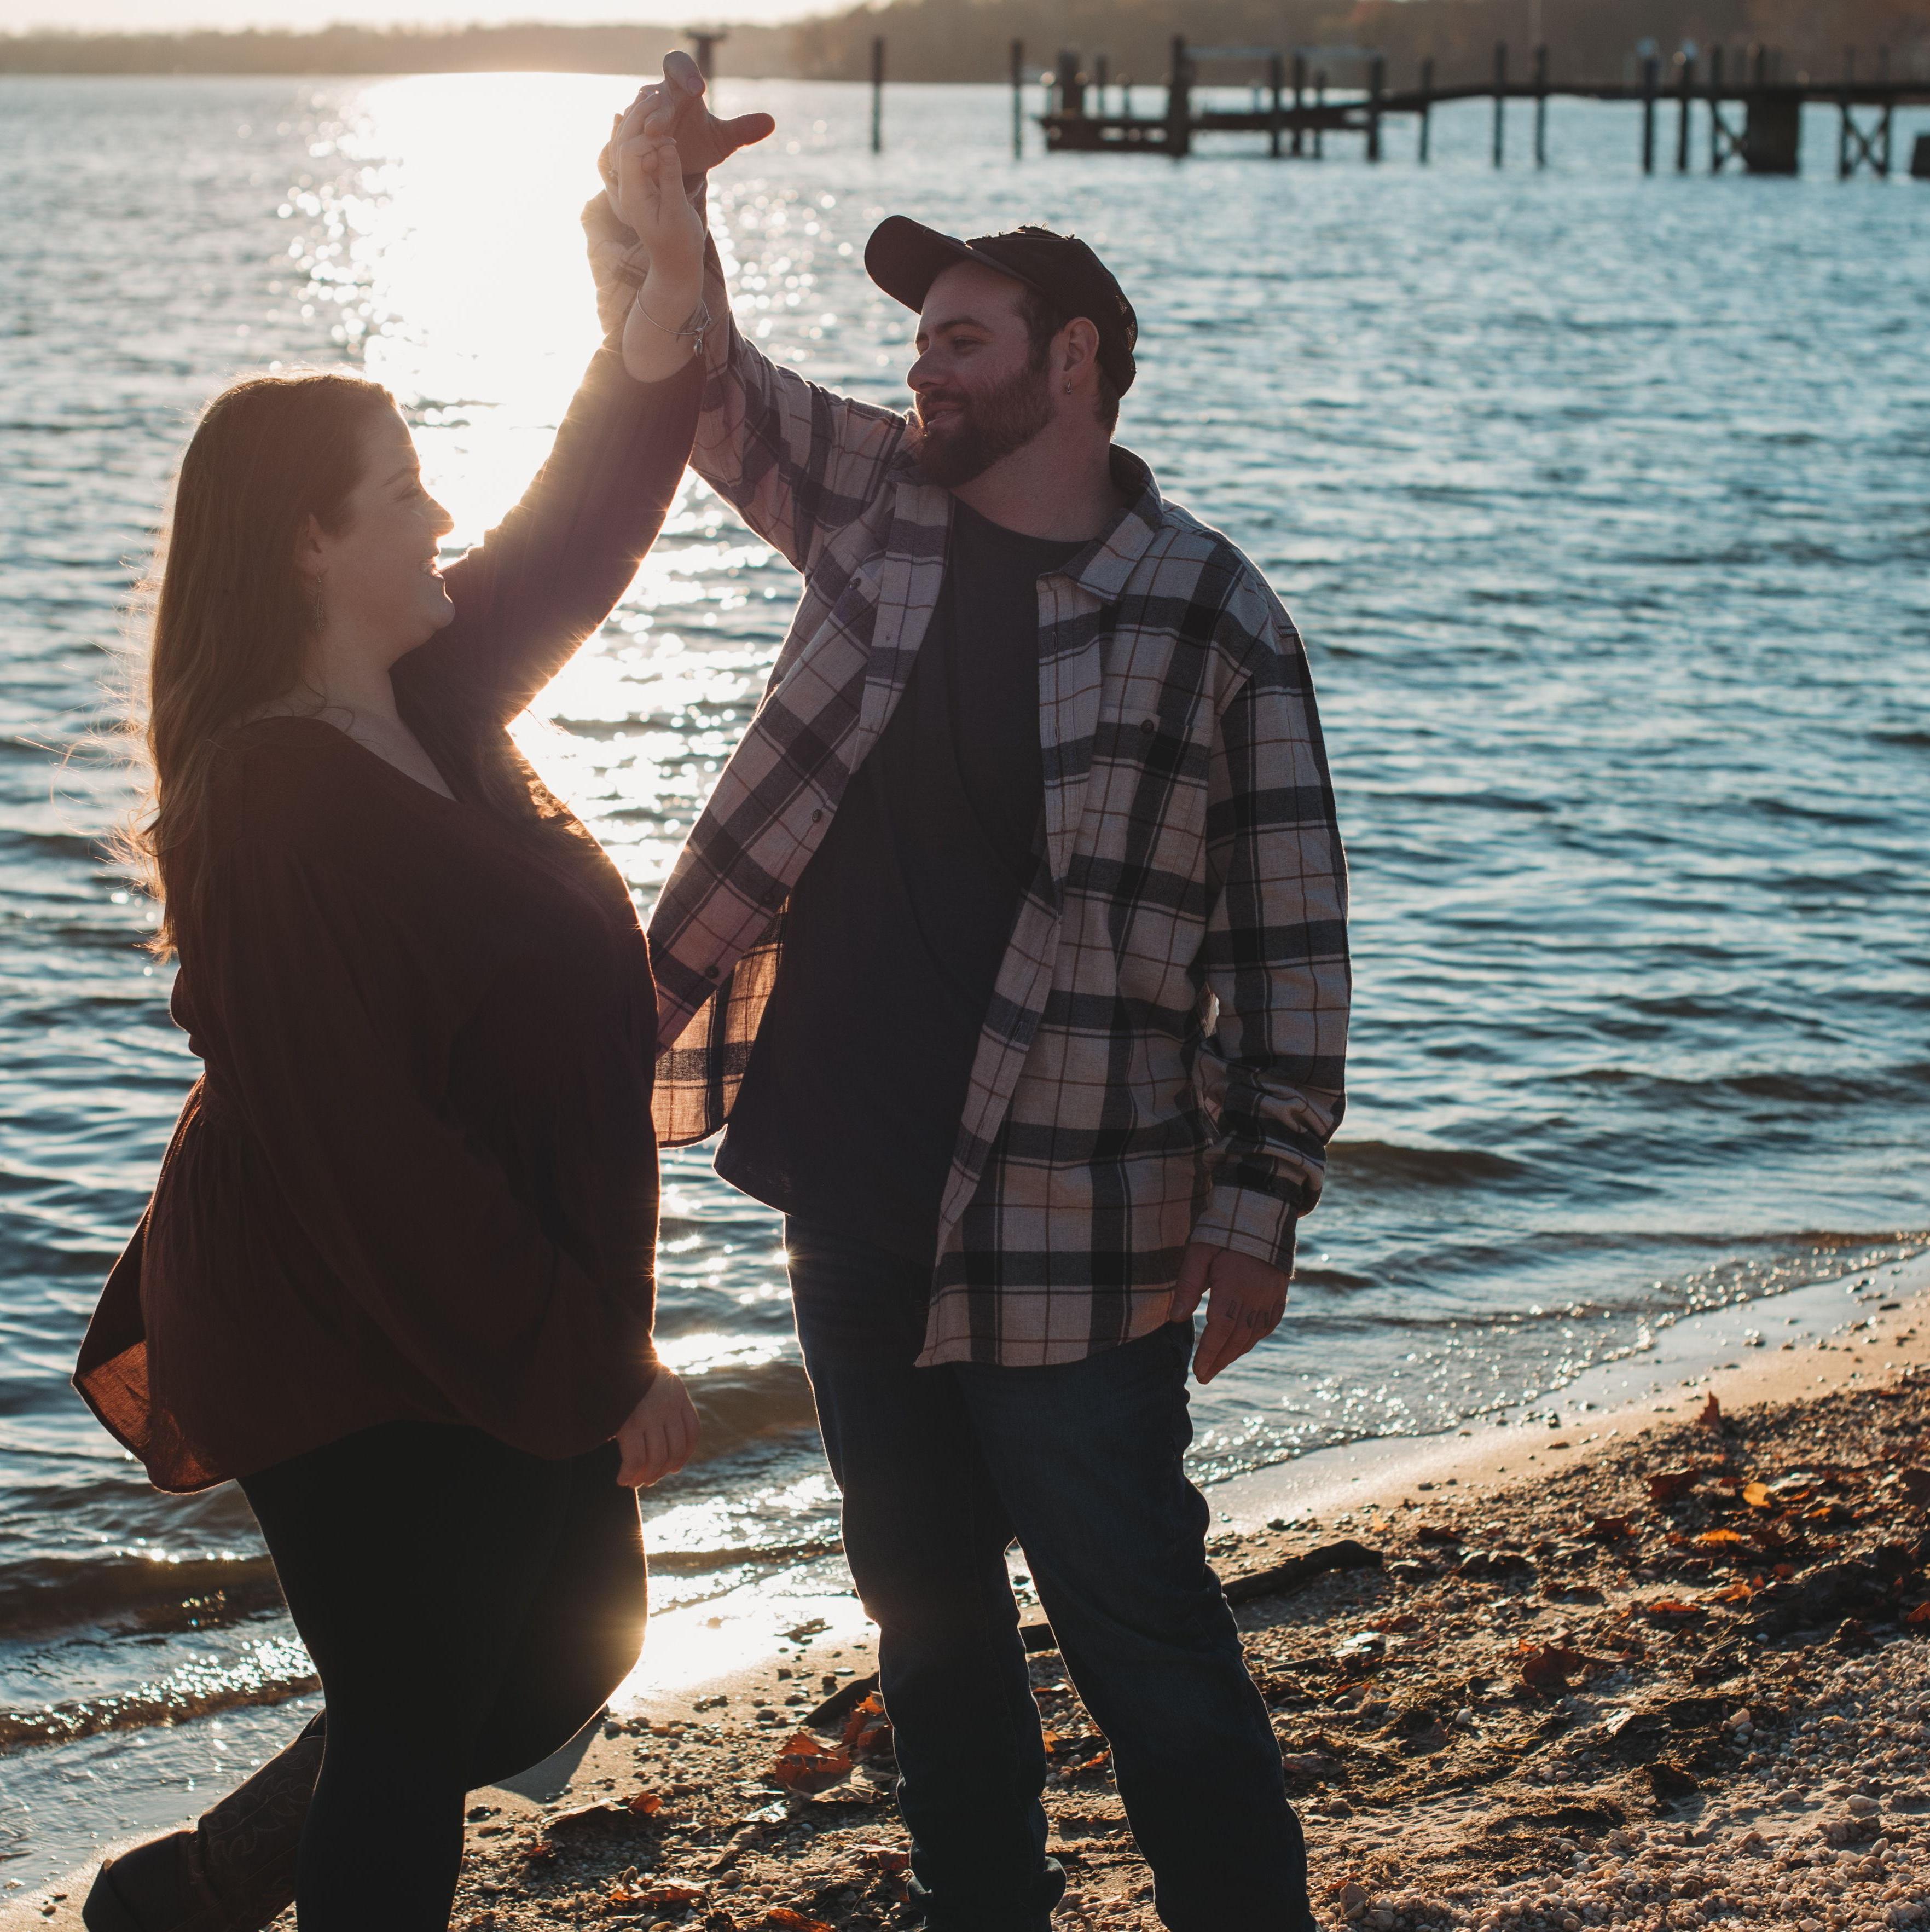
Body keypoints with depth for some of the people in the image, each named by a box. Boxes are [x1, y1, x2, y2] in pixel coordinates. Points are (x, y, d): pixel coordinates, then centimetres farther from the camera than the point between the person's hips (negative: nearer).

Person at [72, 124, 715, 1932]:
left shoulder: (421, 707, 1)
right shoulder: (278, 812, -25)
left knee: (576, 1646, 22)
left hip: (500, 1323, 10)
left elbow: (571, 539, 13)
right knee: (414, 1734, 4)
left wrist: (666, 302, -1)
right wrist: (598, 1376, -21)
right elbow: (378, 1164, -26)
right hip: (363, 1370, -10)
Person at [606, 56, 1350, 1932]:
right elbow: (701, 377, 11)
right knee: (922, 1600, 19)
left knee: (1140, 1631, -1)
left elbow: (1289, 934, -8)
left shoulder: (1210, 618, -10)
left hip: (1061, 1221, -6)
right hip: (846, 1186, 6)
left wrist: (1255, 1205, -10)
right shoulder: (877, 500, 5)